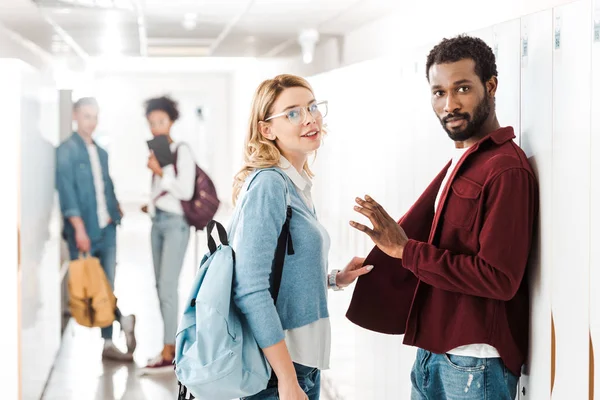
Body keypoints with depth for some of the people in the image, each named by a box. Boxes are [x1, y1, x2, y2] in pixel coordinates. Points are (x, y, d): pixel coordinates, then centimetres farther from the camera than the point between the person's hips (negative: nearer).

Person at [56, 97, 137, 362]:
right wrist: (79, 228, -19)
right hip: (83, 230, -6)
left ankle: (108, 344, 11)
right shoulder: (66, 150, -5)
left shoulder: (101, 152, 16)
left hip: (107, 229, 6)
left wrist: (116, 210, 5)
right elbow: (66, 190, -12)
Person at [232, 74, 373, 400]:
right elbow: (251, 290, -24)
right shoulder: (269, 183, -17)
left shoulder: (298, 184, 9)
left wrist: (334, 279, 9)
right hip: (276, 365, -9)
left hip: (302, 358, 9)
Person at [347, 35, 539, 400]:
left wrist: (406, 250, -21)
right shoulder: (459, 162, 14)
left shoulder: (506, 169, -15)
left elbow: (499, 278, -23)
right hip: (433, 350, 9)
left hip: (474, 361, -8)